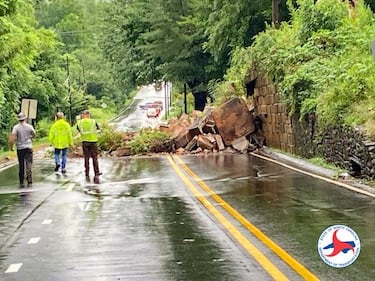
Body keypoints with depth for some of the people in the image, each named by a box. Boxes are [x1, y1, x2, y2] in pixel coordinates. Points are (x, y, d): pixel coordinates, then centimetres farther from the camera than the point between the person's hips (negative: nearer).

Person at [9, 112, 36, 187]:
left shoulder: (16, 127, -8)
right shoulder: (29, 127, -3)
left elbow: (12, 138, -17)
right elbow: (33, 135, 13)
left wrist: (11, 147, -3)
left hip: (20, 148, 0)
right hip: (28, 147, 0)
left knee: (21, 166, 11)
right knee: (29, 165, 0)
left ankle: (21, 182, 16)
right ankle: (29, 182, -8)